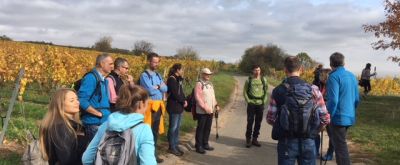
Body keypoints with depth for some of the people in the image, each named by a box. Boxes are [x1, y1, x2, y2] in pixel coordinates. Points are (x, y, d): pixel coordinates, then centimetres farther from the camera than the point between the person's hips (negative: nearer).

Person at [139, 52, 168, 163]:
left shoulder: (158, 75, 16)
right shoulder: (144, 75, -7)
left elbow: (165, 89, 5)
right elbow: (150, 91, -17)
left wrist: (157, 86, -10)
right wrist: (160, 88, 0)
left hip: (159, 106, 7)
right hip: (150, 106, -7)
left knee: (156, 131, 12)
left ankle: (153, 153, 22)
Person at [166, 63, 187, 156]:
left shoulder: (179, 79, 12)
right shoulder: (172, 79, -15)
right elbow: (175, 94, -20)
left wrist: (184, 101, -4)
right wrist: (183, 101, -9)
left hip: (179, 106, 9)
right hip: (174, 107, -9)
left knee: (177, 127, 13)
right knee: (173, 127, -1)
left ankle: (176, 145, 23)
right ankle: (172, 147, 9)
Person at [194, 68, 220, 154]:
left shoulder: (210, 84, 16)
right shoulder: (199, 84, -11)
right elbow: (198, 97, -18)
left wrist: (216, 105, 8)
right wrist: (205, 107, -20)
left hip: (210, 111, 8)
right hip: (202, 111, -8)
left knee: (208, 128, 14)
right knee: (200, 128, 0)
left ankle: (205, 144, 26)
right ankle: (198, 146, 9)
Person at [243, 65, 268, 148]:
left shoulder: (263, 79, 5)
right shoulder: (249, 80, 0)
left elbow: (266, 91, 11)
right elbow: (245, 91, 4)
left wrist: (264, 100, 1)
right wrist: (248, 100, -5)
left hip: (260, 104, 2)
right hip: (251, 104, -2)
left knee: (258, 123, 8)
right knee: (250, 122, -2)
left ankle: (255, 139, 20)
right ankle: (248, 139, 9)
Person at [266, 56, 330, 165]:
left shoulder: (278, 91, -7)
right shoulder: (313, 89, -4)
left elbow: (270, 119, -7)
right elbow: (325, 119, -5)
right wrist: (313, 130, 13)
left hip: (286, 142, -1)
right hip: (308, 142, 1)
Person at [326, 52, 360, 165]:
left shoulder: (334, 76, -14)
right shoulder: (352, 76, 10)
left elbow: (333, 100, -21)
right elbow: (357, 99, 15)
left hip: (338, 117, -8)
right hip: (349, 117, 8)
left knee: (340, 148, 0)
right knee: (341, 145, 24)